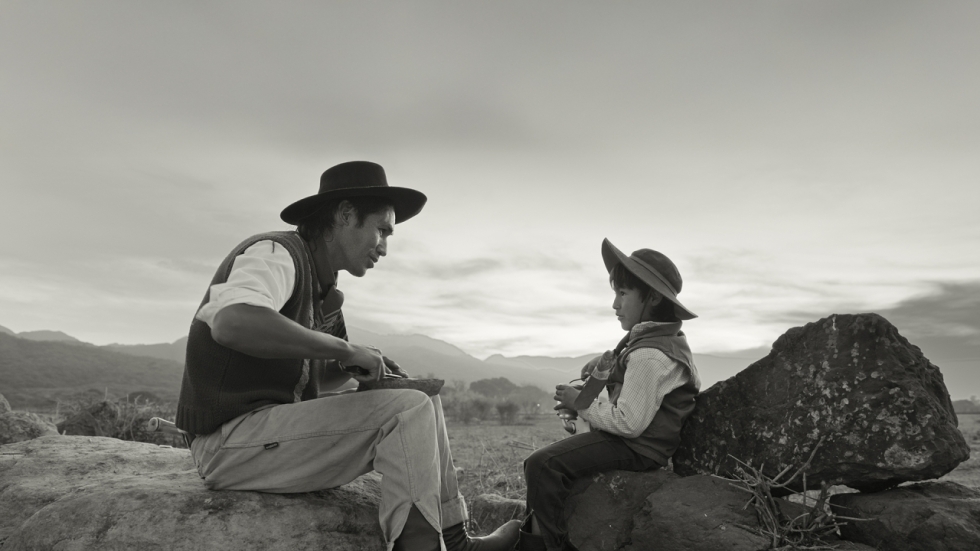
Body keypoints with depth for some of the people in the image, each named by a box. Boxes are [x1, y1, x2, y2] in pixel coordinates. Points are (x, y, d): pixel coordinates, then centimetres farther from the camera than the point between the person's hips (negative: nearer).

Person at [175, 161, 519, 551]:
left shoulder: (320, 285, 12)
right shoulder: (276, 252, -13)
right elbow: (232, 323, -35)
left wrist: (352, 367, -2)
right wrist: (346, 348, -27)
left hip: (277, 423, 9)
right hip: (230, 441, -9)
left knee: (421, 405, 7)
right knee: (408, 412, -19)